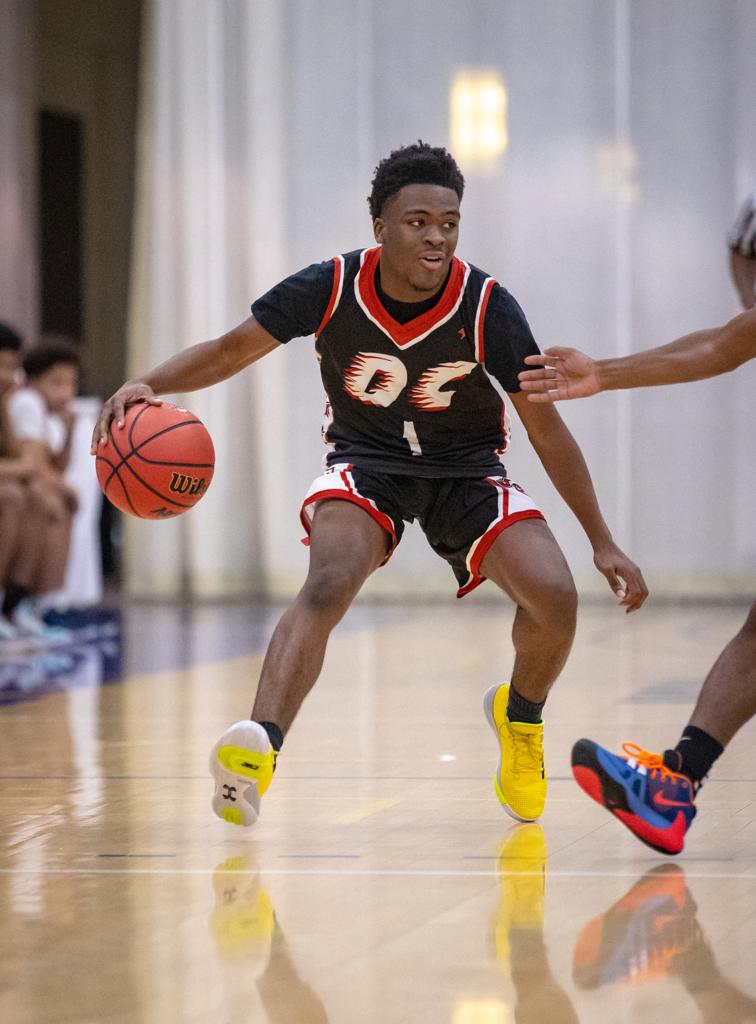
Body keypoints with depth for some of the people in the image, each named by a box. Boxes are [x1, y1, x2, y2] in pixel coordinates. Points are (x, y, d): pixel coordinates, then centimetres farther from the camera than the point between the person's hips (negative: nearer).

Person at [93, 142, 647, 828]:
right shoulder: (331, 289, -20)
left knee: (554, 599, -19)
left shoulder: (487, 308, -21)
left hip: (467, 469, 1)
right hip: (365, 460, -1)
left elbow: (546, 428, -11)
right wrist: (149, 385, -27)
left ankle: (520, 717, 14)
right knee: (329, 585, -32)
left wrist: (602, 541, -9)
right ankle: (258, 750, -47)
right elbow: (231, 350, -7)